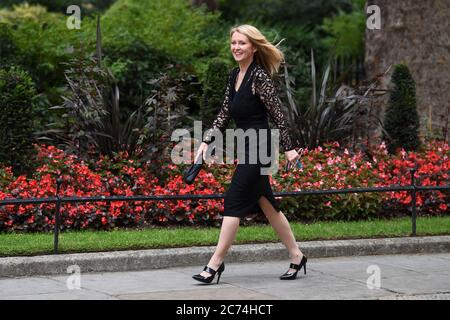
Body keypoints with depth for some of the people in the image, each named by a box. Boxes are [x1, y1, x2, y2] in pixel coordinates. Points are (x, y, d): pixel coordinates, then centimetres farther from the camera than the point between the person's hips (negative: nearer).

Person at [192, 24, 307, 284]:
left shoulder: (259, 76, -15)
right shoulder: (235, 75, 10)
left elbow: (278, 113, -15)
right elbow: (225, 114, 15)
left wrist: (289, 148, -14)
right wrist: (206, 141, 9)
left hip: (258, 145, -9)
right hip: (248, 146, 9)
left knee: (234, 202, -8)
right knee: (265, 203, 14)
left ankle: (216, 263, -3)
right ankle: (296, 256, 23)